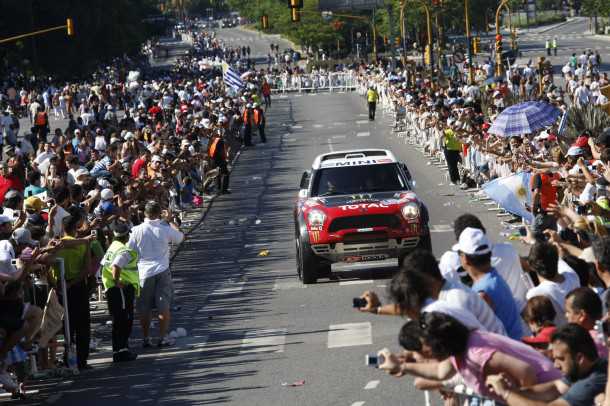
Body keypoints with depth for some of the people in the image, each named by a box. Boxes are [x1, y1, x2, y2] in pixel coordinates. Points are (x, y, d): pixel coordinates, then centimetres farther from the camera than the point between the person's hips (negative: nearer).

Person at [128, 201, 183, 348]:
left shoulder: (137, 230, -8)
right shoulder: (165, 230, -7)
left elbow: (130, 250, -3)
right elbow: (181, 236, 11)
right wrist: (170, 220, 20)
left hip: (144, 272, 0)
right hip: (162, 271, 0)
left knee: (144, 308, 8)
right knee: (163, 306, 5)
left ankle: (146, 338, 11)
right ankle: (163, 337, 5)